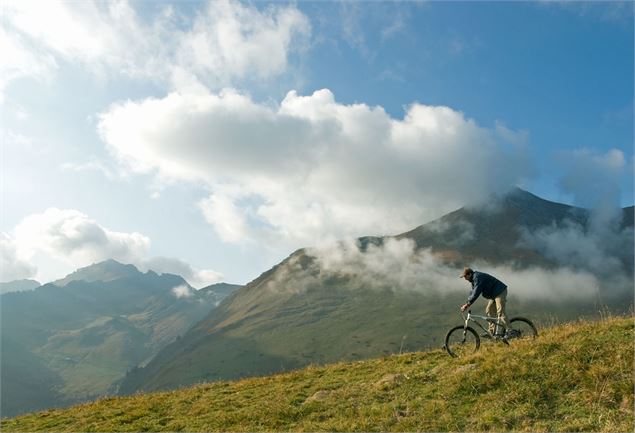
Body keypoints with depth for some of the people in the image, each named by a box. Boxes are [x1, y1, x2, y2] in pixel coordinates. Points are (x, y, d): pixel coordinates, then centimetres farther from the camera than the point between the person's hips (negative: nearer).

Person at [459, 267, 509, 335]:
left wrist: (468, 304, -26)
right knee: (489, 311, 9)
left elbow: (476, 293, -28)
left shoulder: (478, 278, -22)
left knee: (500, 312, -16)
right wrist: (467, 303, 6)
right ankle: (491, 332, 10)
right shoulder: (474, 279, 12)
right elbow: (472, 292, 16)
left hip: (500, 292, -11)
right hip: (493, 294, 11)